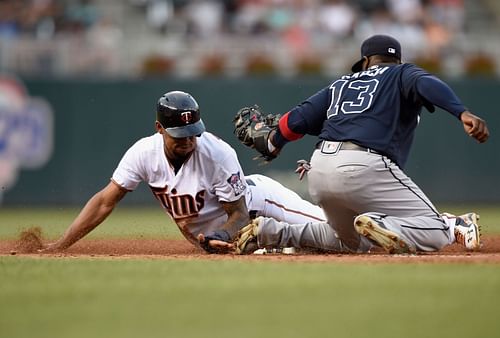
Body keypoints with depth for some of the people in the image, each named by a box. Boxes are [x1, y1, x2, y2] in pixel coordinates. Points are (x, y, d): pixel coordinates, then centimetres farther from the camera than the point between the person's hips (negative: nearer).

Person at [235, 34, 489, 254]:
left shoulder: (342, 84, 28)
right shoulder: (401, 74, 15)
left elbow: (297, 119, 22)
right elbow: (424, 84, -8)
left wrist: (272, 142, 44)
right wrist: (463, 114, -25)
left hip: (318, 172, 7)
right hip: (364, 167, -7)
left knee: (354, 243, 28)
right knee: (434, 231, -8)